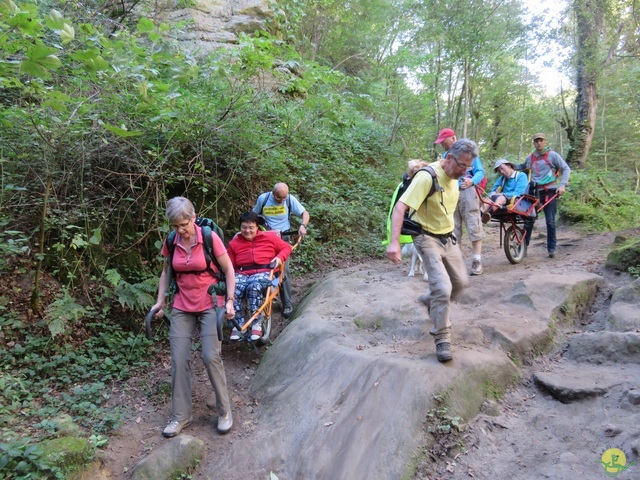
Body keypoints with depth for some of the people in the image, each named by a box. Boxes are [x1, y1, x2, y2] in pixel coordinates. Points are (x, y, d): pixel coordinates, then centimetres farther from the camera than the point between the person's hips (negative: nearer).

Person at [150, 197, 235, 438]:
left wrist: (230, 300, -12)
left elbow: (228, 270, -6)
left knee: (211, 356, -10)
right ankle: (181, 415, 15)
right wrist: (160, 301, 5)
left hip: (210, 304, -4)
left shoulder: (210, 238, -13)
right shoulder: (170, 242, -1)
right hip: (182, 306, 4)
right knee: (179, 360, 0)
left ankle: (224, 411, 10)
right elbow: (166, 272, 13)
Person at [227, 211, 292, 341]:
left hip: (263, 272, -2)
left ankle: (257, 323, -24)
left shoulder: (269, 237, 13)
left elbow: (286, 247, 20)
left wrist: (280, 257, 0)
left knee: (254, 287, -39)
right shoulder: (234, 242, 16)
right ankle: (239, 323, -20)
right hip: (241, 274, 2)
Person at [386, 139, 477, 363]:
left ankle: (431, 300, 42)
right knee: (443, 288, -17)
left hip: (448, 238, 8)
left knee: (461, 282, 15)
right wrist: (394, 242, -41)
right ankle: (442, 339, -1)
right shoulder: (427, 177, -25)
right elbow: (400, 208, -32)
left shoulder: (454, 177, 1)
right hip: (428, 239, -8)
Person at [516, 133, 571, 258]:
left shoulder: (552, 155, 1)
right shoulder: (530, 158, 11)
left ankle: (551, 248, 12)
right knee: (529, 220, 1)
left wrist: (562, 185, -9)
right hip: (534, 192, 3)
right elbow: (522, 167, 29)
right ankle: (523, 247, 9)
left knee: (550, 221, 1)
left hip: (550, 192, -2)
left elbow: (566, 169, 3)